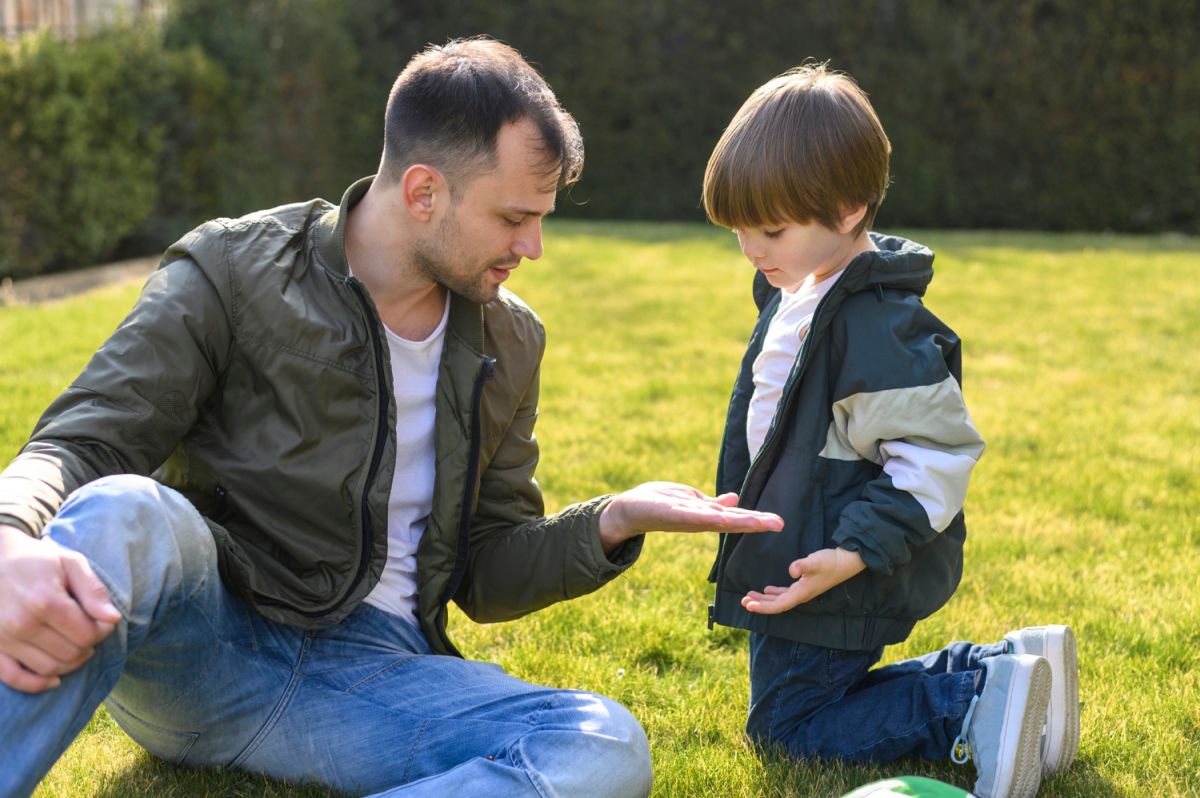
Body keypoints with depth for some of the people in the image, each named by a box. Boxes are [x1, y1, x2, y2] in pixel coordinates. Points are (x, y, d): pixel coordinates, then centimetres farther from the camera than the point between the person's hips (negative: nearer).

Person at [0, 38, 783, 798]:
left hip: (375, 667, 4)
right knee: (125, 515, -38)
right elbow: (78, 447, -9)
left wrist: (610, 522, -4)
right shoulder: (233, 273, -1)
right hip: (202, 639, -3)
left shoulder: (508, 344, 12)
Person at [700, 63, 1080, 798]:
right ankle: (1004, 671, 14)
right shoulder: (799, 295, 5)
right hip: (797, 558, 10)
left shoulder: (877, 327, -27)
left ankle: (978, 707, -7)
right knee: (819, 696, 22)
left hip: (833, 582, -10)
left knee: (788, 723, 2)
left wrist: (855, 552, -33)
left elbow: (935, 456, -26)